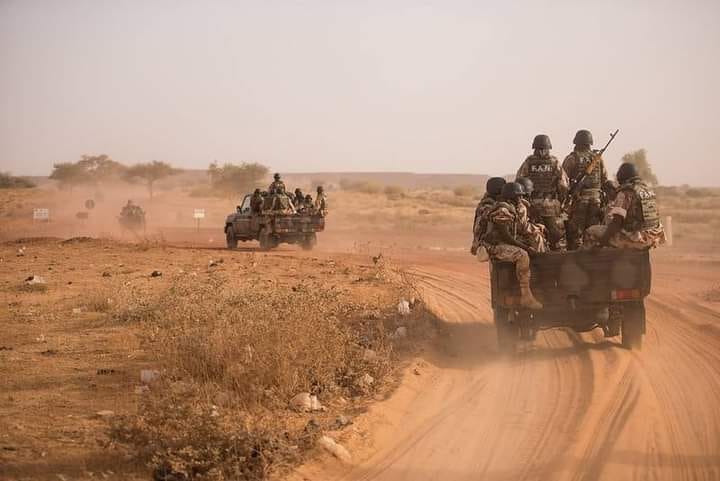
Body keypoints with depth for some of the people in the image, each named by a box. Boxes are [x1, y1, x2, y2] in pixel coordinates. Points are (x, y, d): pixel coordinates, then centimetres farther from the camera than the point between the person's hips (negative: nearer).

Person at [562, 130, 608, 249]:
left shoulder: (571, 158, -4)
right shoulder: (598, 158, 7)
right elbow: (605, 179, 11)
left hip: (578, 199, -3)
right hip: (596, 198, 4)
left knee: (576, 232, -1)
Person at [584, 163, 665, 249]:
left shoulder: (625, 193, -14)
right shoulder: (648, 189, 11)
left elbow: (617, 221, -21)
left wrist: (603, 241, -15)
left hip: (634, 238, -8)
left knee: (590, 232, 1)